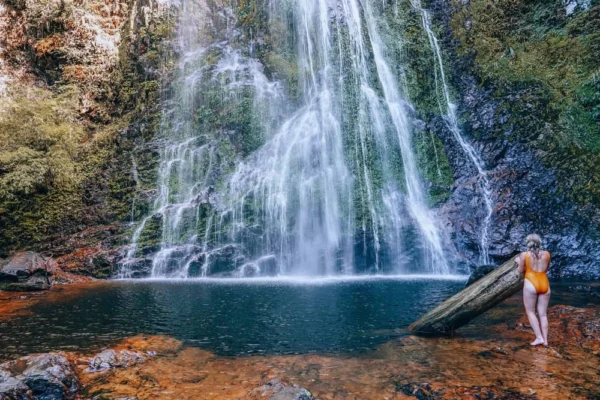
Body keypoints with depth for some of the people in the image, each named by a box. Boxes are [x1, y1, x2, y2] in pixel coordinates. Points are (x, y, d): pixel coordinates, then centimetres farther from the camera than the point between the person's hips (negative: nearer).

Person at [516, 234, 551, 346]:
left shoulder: (524, 255, -6)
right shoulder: (546, 254, 3)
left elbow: (521, 271, 2)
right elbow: (545, 269, 16)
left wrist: (519, 263, 20)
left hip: (531, 284, -4)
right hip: (544, 285, 4)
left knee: (530, 312, 8)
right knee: (543, 314, 10)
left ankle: (539, 337, 0)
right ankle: (545, 339, 9)